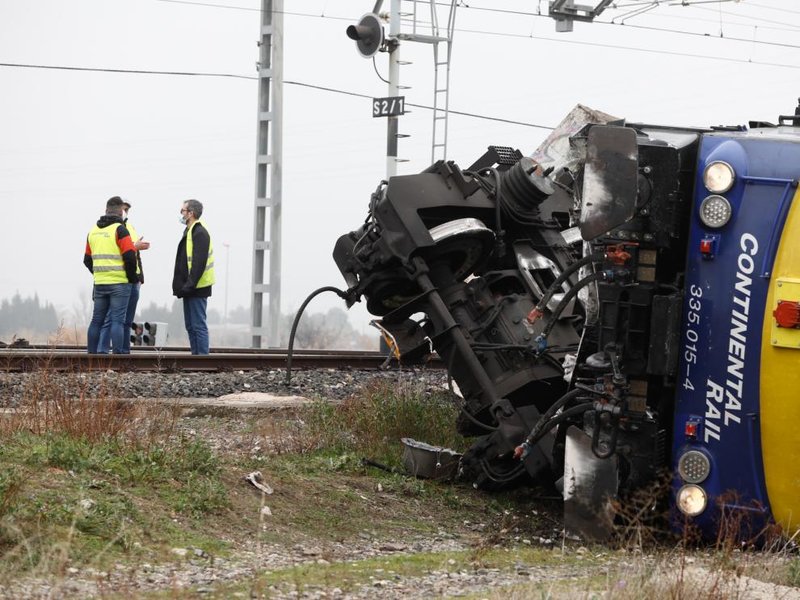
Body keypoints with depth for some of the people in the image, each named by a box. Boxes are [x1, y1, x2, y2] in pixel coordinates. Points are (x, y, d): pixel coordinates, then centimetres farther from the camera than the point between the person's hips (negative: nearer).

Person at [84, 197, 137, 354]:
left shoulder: (93, 230, 12)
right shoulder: (119, 229, -9)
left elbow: (87, 259, 17)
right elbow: (130, 256, -16)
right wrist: (132, 277, -3)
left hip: (99, 283, 6)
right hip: (119, 283, -6)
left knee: (96, 320, 11)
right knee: (117, 320, -6)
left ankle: (91, 354, 12)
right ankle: (117, 355, -11)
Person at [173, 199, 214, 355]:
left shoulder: (200, 233, -14)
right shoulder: (189, 232, 19)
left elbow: (199, 263, -21)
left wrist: (190, 285, -24)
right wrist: (182, 286, 17)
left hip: (197, 289, -10)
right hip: (190, 289, 10)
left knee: (199, 326, -9)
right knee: (191, 326, 13)